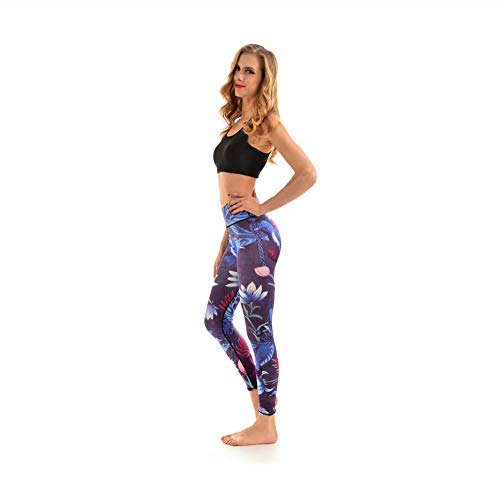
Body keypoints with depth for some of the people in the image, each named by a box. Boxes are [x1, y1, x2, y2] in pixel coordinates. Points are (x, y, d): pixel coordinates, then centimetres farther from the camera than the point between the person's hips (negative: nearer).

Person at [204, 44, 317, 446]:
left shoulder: (265, 122, -6)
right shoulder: (237, 122, 19)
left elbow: (308, 174, -16)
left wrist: (264, 206, -12)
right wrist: (223, 247, 19)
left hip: (255, 234, -10)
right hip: (237, 235, 10)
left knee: (259, 328, -1)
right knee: (216, 319, 17)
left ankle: (266, 425, 13)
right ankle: (261, 393, 31)